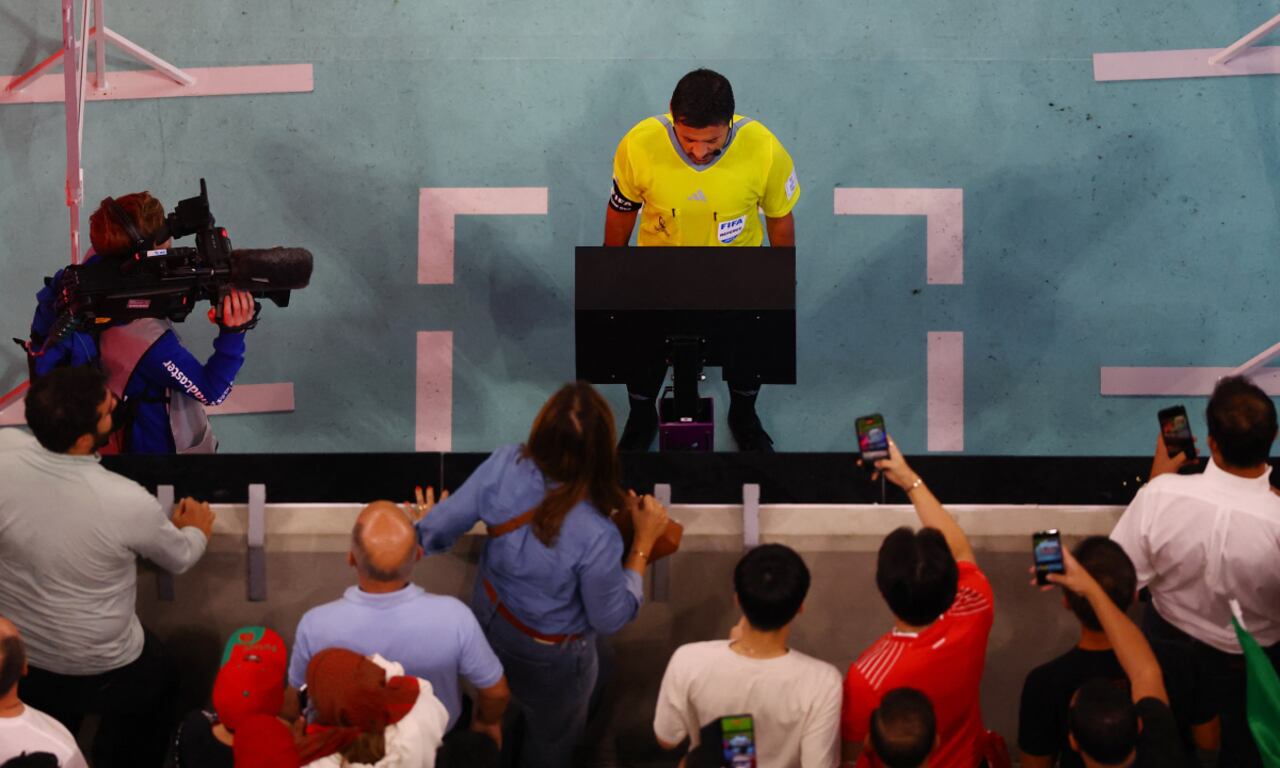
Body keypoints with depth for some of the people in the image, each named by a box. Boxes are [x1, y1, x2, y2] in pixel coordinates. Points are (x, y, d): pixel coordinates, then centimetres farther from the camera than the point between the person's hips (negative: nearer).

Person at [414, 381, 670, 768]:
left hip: (489, 616, 5)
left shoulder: (504, 465, -31)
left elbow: (445, 522, -14)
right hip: (548, 657, -5)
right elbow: (611, 619, -24)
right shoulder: (595, 536, -42)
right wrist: (644, 541, -17)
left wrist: (424, 531, 10)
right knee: (552, 737, 31)